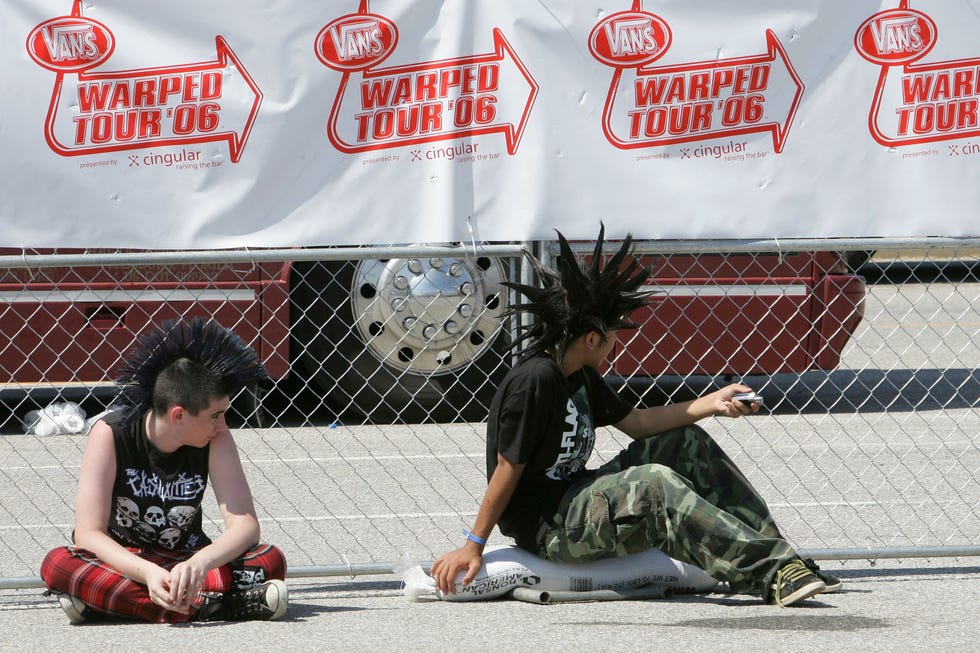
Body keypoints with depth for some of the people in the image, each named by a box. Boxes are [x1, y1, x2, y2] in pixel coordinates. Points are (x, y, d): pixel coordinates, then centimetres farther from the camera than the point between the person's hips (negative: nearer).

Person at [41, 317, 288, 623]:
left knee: (270, 562, -25)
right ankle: (202, 607, -42)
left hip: (184, 562, 2)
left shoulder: (216, 440, -11)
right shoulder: (111, 435, -18)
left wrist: (200, 563, -41)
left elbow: (245, 525, -19)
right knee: (57, 565, -35)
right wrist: (149, 573, -42)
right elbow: (88, 534, -24)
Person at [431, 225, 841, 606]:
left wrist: (712, 404, 14)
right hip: (545, 527, -11)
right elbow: (508, 469, -19)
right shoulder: (534, 380, -21)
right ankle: (771, 573, -33)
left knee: (686, 443, 8)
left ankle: (775, 551, 2)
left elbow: (635, 422, 19)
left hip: (576, 497, 11)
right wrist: (473, 546, -16)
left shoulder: (579, 376, 10)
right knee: (655, 484, -31)